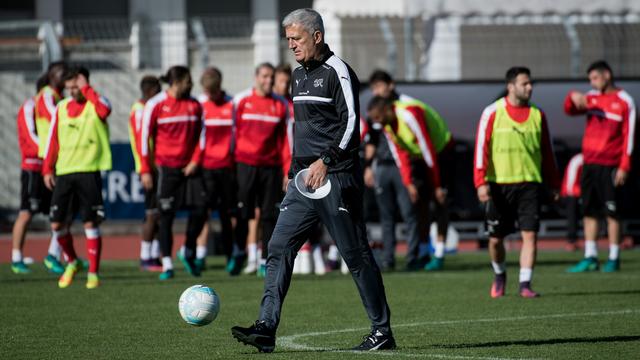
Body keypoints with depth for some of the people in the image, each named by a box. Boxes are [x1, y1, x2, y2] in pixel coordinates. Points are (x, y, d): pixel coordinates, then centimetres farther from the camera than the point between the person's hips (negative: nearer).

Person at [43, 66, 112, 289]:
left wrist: (86, 89, -18)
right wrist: (48, 169, 8)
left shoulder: (95, 104, -1)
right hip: (64, 172, 4)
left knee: (90, 223, -4)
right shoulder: (61, 108, 12)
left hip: (89, 171, -4)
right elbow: (52, 139, 15)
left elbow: (104, 110, -27)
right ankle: (72, 262, 25)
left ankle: (93, 272, 3)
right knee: (57, 223, 3)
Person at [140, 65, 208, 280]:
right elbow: (144, 137, -3)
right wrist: (145, 170, -6)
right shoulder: (155, 105, -5)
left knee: (200, 210, -4)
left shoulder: (194, 105, 6)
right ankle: (167, 264, 3)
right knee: (166, 215, -3)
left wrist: (195, 161, -1)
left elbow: (201, 134, 12)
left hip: (189, 167, 4)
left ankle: (189, 253, 19)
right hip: (166, 167, -4)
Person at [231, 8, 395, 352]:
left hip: (335, 178, -8)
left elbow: (350, 121, -16)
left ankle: (382, 332, 7)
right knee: (279, 248, -2)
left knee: (356, 255, -2)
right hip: (304, 180, 8)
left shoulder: (337, 72, -8)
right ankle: (266, 327, -6)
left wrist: (326, 160, -23)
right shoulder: (299, 75, 17)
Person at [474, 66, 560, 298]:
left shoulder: (537, 115, 7)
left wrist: (553, 184, 14)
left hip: (529, 183, 2)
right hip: (499, 184, -2)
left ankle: (525, 285, -6)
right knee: (495, 238, 6)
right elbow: (481, 147, -4)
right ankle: (500, 275, 32)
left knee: (529, 234, -9)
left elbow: (547, 151, 14)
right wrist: (481, 182, -13)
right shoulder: (492, 113, -2)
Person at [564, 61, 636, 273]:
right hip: (589, 164, 6)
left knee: (611, 213, -3)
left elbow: (629, 136, -7)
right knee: (589, 212, 5)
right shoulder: (592, 98, 13)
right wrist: (573, 97, -14)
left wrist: (624, 167, -13)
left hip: (609, 166, -6)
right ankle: (590, 258, 9)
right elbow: (570, 110, 9)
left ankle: (614, 259, 2)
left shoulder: (624, 101, -5)